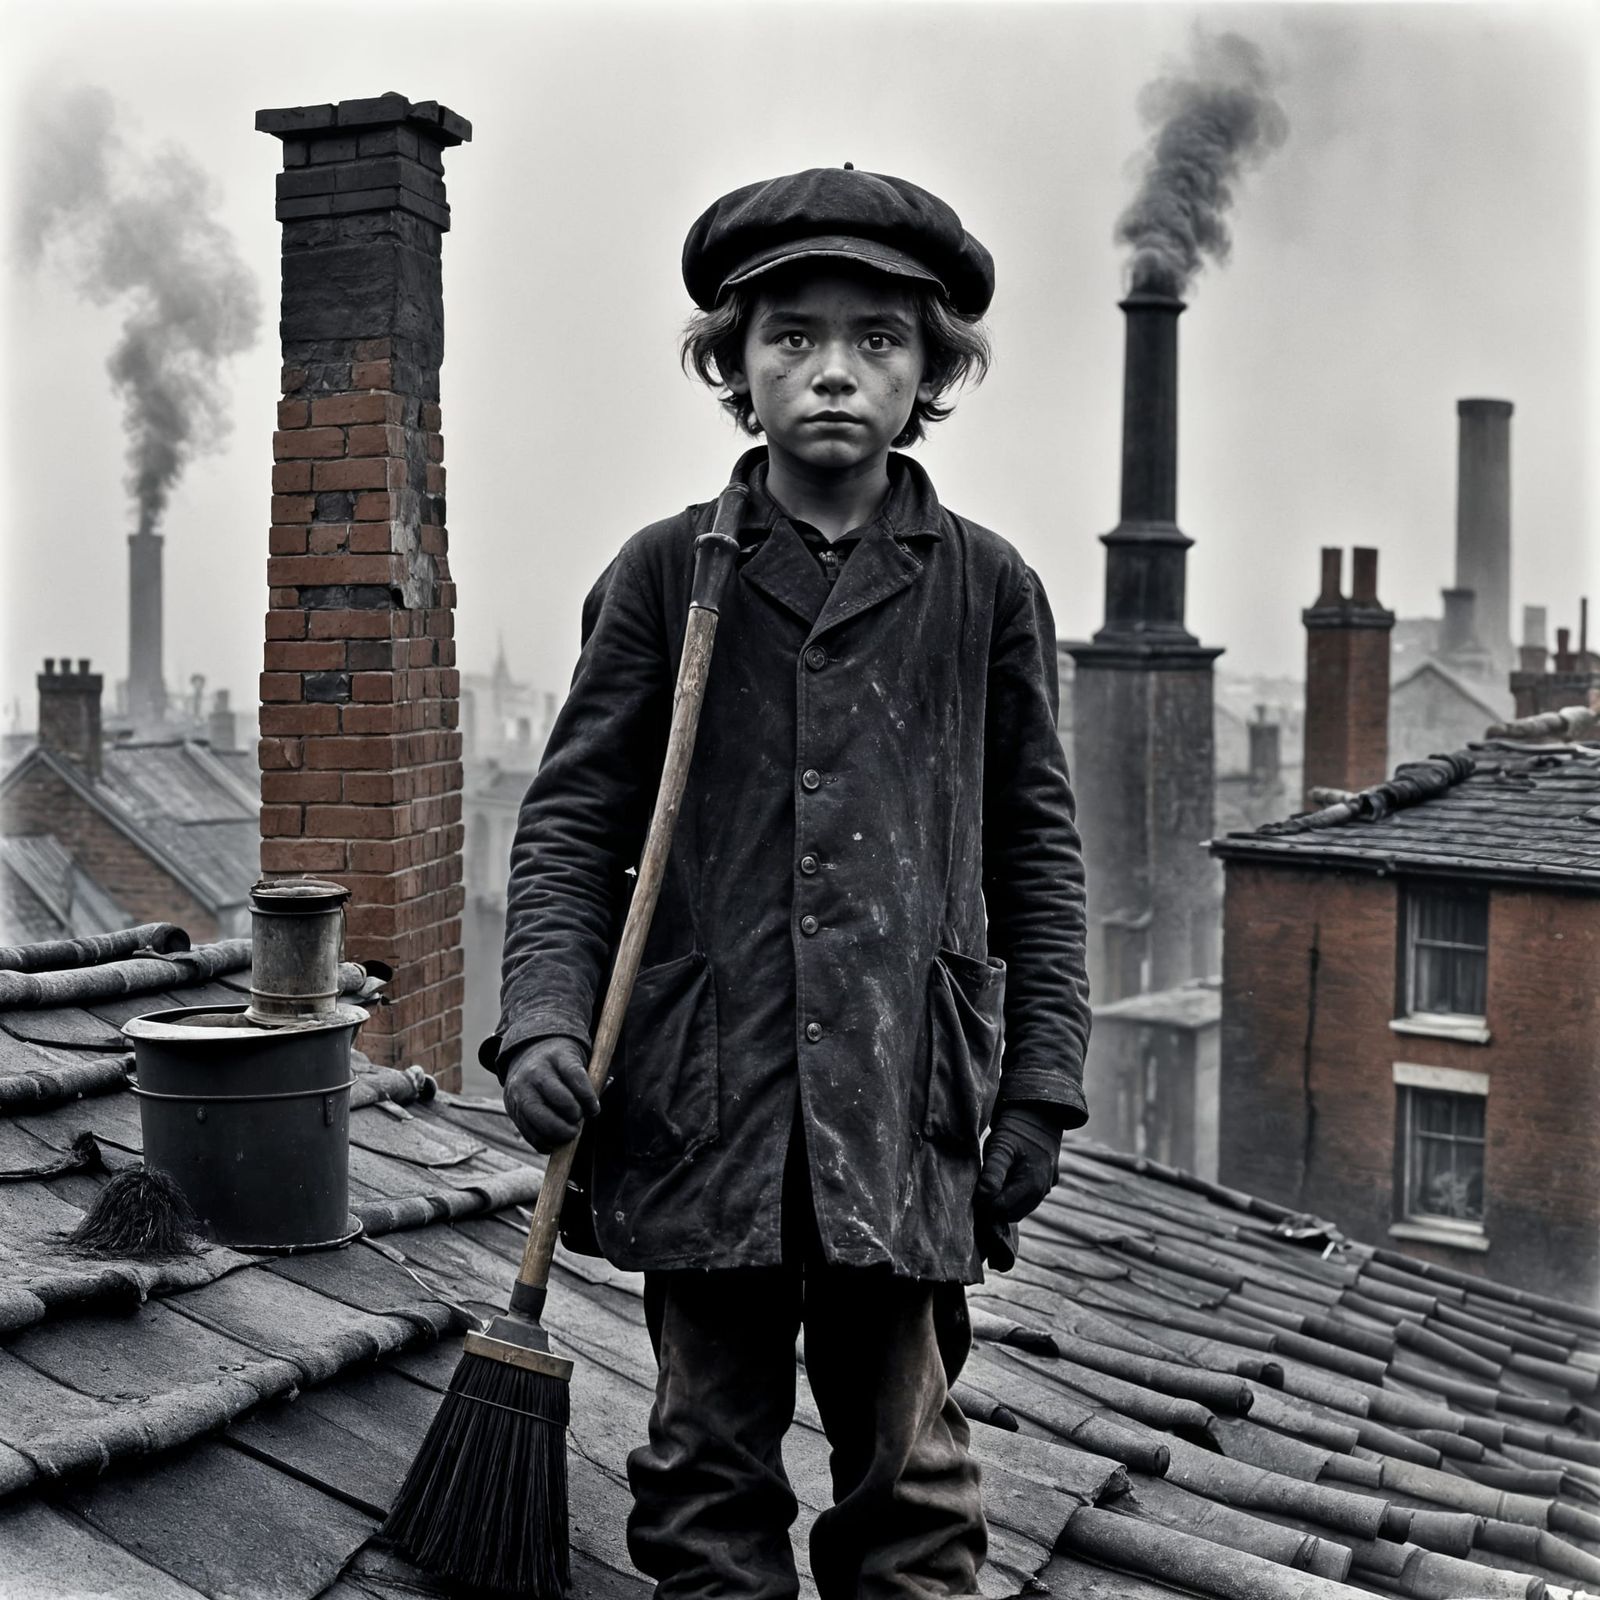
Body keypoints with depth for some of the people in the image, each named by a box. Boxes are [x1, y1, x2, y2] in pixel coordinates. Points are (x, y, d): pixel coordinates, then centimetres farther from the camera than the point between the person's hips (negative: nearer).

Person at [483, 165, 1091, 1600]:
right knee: (711, 1456, 12)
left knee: (905, 1462, 10)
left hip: (906, 1107, 0)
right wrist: (545, 1017, -9)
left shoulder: (986, 589, 5)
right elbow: (573, 822, 5)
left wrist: (1041, 1082, 4)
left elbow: (1036, 849, 8)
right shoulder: (664, 573, 4)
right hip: (701, 1103, 0)